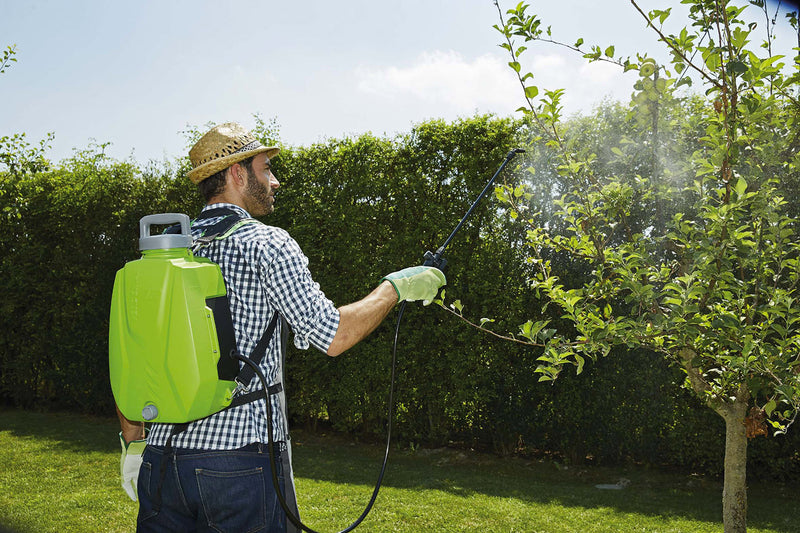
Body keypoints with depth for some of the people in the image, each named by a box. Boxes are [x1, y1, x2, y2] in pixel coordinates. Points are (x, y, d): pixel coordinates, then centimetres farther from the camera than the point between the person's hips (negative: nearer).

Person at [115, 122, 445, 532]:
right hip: (240, 457, -5)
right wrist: (395, 287, 3)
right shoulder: (266, 244, -8)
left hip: (163, 457, 5)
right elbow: (332, 336, -11)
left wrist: (133, 444, 19)